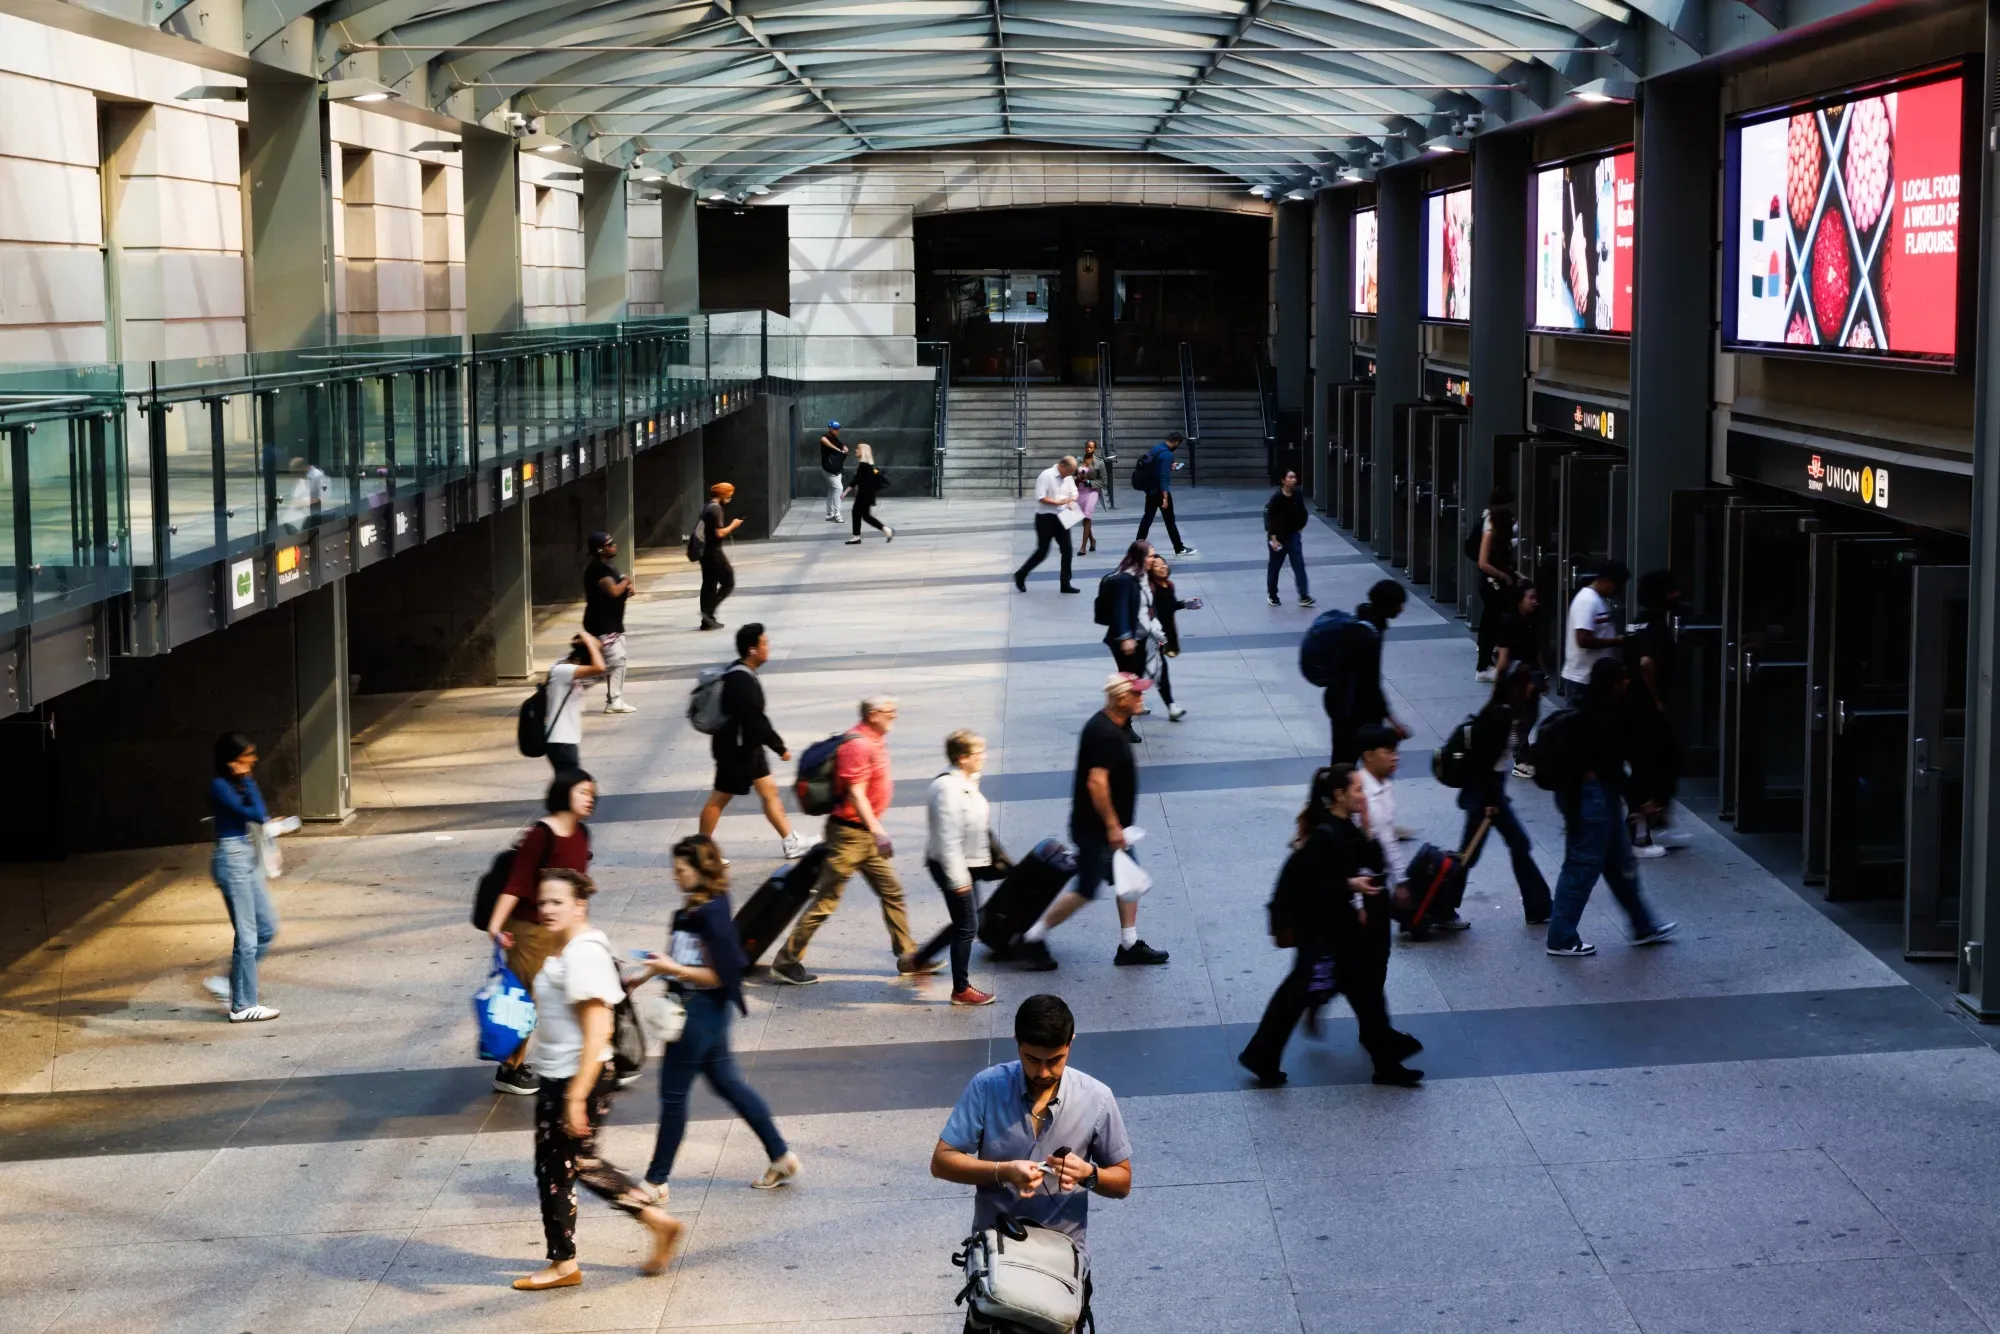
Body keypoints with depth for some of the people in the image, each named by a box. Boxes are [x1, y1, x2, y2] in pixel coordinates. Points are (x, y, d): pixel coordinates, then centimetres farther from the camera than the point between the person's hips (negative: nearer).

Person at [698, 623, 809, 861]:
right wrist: (780, 748, -16)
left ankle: (791, 844, 19)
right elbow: (756, 720, -26)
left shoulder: (740, 672, 5)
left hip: (747, 745, 10)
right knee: (720, 798, 3)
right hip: (735, 749, -10)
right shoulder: (742, 681, -27)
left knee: (769, 790, 13)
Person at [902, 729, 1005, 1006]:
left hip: (967, 865, 10)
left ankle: (916, 961, 30)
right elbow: (948, 837, -25)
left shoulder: (967, 783, 6)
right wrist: (957, 877, -25)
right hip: (952, 867, -10)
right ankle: (961, 990, 13)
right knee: (967, 926, 0)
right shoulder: (947, 788, -24)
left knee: (964, 922, 18)